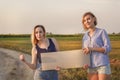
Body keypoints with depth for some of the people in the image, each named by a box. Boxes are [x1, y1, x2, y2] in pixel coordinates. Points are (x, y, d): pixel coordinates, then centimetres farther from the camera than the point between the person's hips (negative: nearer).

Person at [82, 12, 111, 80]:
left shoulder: (102, 32, -1)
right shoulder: (85, 36, 14)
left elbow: (108, 48, -9)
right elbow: (85, 53, 15)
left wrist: (91, 49, -17)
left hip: (103, 65, -5)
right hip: (91, 67, 5)